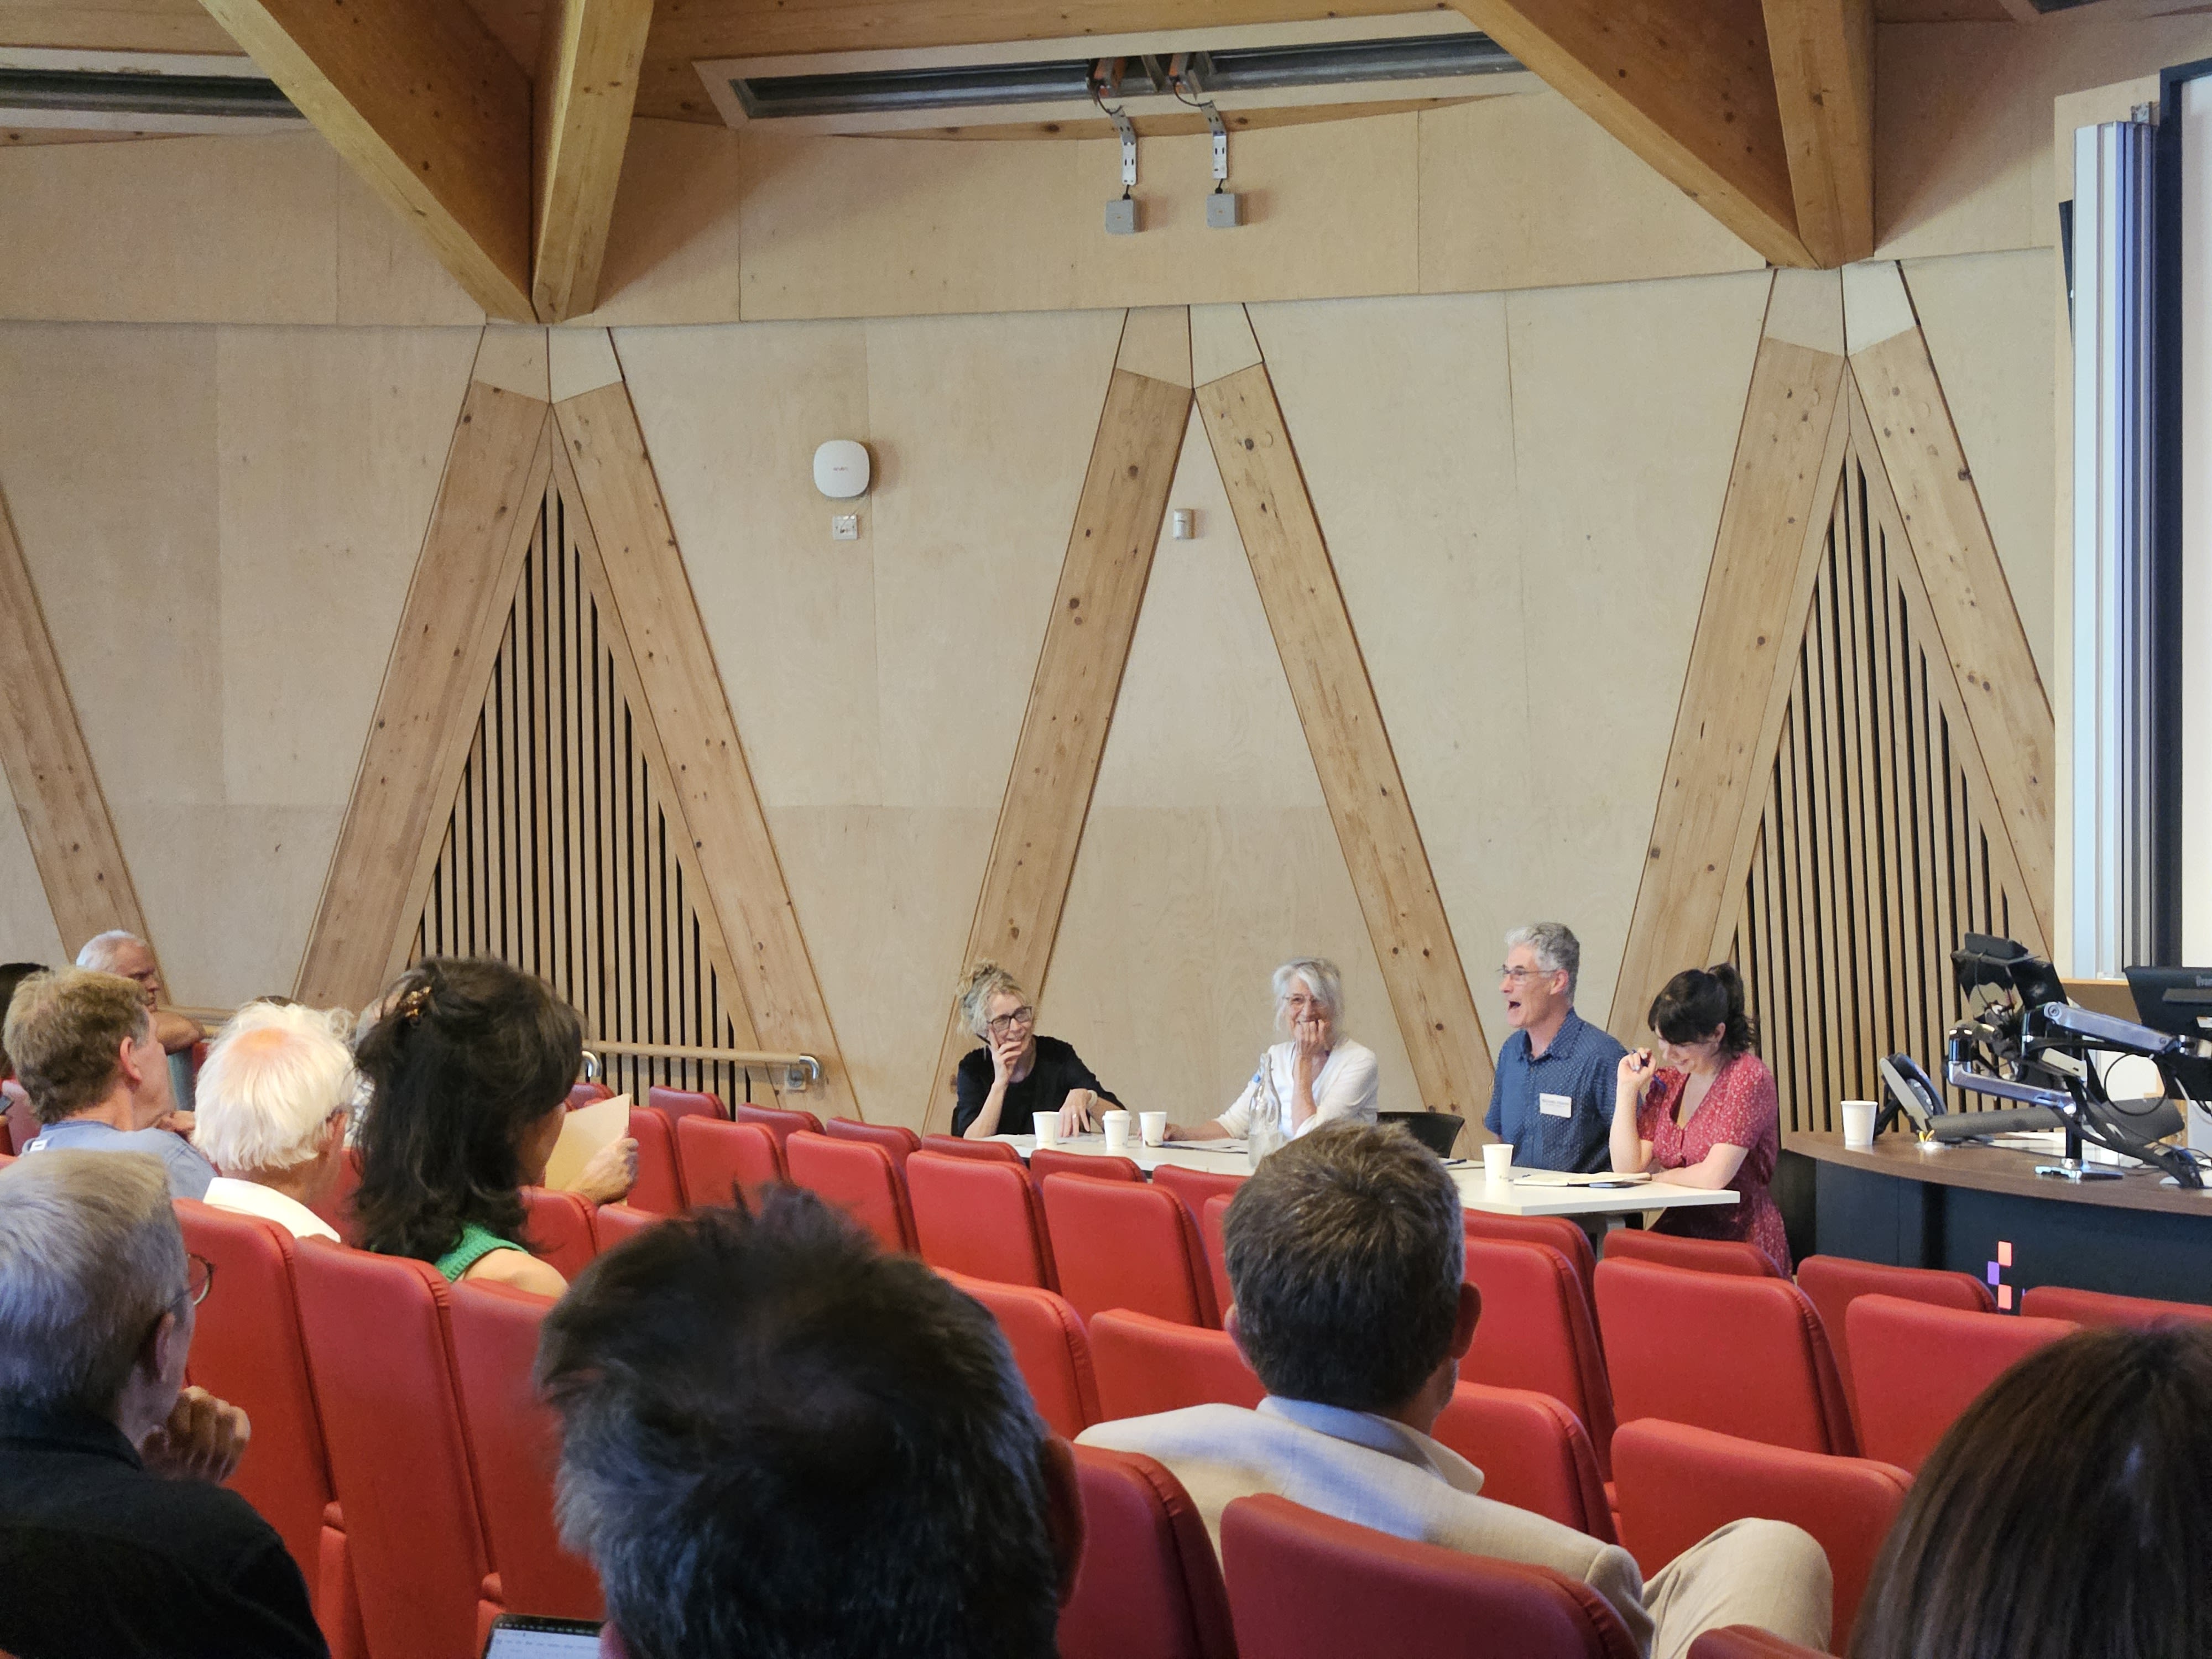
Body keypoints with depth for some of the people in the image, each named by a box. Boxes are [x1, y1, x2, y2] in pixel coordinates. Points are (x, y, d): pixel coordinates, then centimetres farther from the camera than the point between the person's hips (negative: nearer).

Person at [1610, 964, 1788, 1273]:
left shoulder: (1747, 1077, -10)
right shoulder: (1667, 1080, 11)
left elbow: (1714, 1176, -17)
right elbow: (1627, 1167, 5)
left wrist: (1661, 1176, 1)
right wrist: (1627, 1087, 2)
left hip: (1742, 1239, -6)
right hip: (1680, 1231, 6)